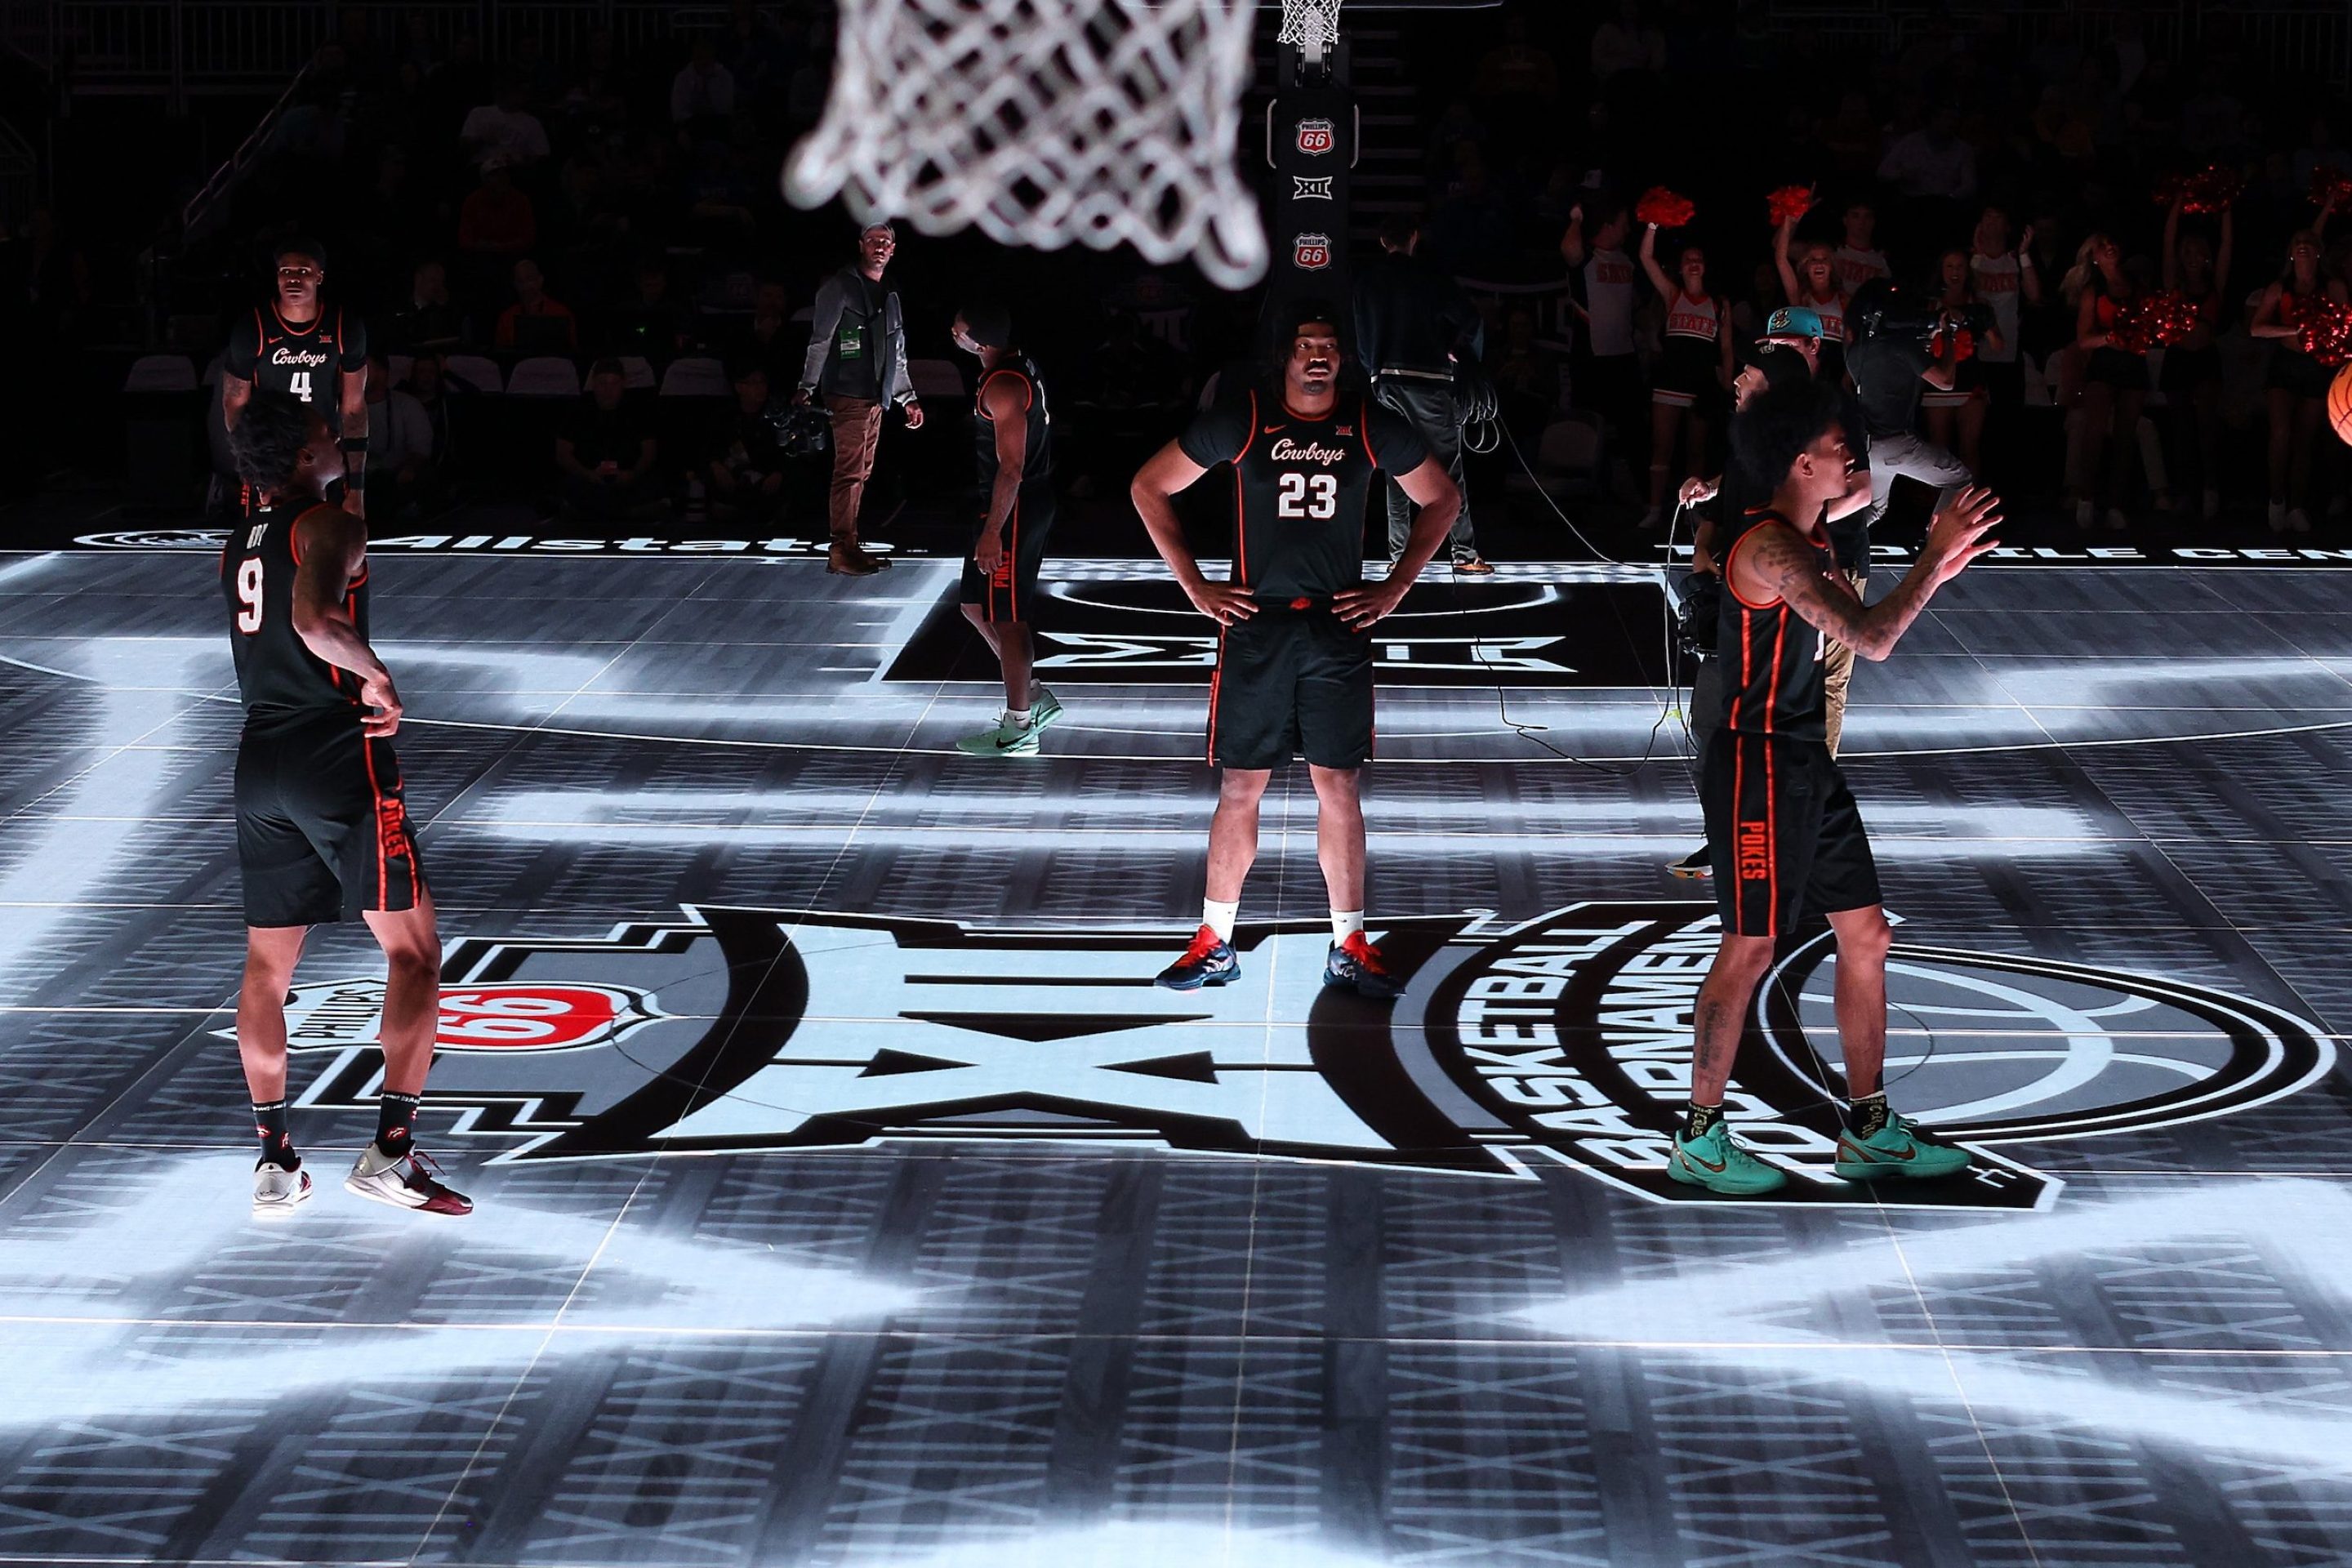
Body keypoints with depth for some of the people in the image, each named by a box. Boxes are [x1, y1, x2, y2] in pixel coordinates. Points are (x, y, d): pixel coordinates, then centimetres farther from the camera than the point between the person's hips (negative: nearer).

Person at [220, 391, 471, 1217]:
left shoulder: (237, 547, 13)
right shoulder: (327, 527, -10)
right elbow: (315, 620, -28)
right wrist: (376, 677, -15)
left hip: (260, 763, 7)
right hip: (338, 756, -7)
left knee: (267, 965, 13)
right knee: (414, 953, -1)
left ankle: (275, 1160, 13)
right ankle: (391, 1150, -9)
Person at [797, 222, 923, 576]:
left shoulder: (889, 295, 20)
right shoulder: (841, 287, -5)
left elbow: (897, 355, 27)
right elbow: (820, 339, -11)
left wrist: (908, 398, 25)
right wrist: (808, 387, -20)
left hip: (875, 397, 8)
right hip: (848, 395, -8)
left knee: (860, 474, 9)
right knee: (849, 471, -12)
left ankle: (849, 545, 13)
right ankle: (842, 551, -12)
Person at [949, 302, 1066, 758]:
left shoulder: (1004, 388, -23)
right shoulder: (1020, 366, 8)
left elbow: (1011, 468, -25)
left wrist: (992, 532, -23)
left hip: (1013, 512, -10)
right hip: (1032, 503, 10)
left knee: (1005, 618, 0)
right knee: (976, 606, 18)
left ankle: (1018, 729, 9)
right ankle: (1033, 698, 25)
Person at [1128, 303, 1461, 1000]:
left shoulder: (1372, 428, 1)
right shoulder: (1240, 420, -4)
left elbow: (1441, 501, 14)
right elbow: (1150, 487, 4)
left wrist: (1394, 588, 6)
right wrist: (1196, 587, 0)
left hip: (1338, 628, 1)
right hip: (1256, 624, -1)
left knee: (1339, 787, 2)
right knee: (1240, 786, 1)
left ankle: (1350, 949, 9)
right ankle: (1215, 945, 11)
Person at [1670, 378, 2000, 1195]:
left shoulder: (1809, 541, 12)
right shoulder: (1769, 547, -20)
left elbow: (1862, 631, 20)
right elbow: (1871, 640, -27)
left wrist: (1936, 567, 11)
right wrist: (1935, 558, -17)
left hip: (1808, 764, 10)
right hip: (1759, 766, -10)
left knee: (1865, 937, 11)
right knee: (1750, 948, -3)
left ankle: (1868, 1130, 18)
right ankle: (1699, 1139, 7)